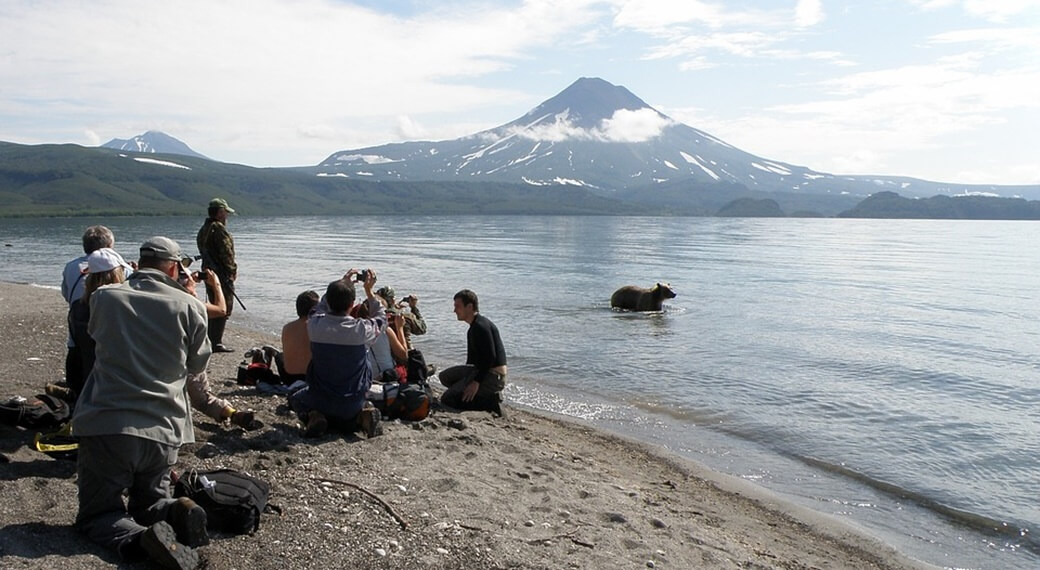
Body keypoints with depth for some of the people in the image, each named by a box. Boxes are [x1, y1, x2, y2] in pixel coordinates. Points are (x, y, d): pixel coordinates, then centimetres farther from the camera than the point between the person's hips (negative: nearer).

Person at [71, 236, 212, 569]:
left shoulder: (104, 298, 1)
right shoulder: (189, 306, -3)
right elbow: (197, 365, 11)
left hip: (106, 426, -1)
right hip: (164, 431, 1)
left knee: (95, 514, 13)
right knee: (148, 503, 24)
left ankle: (137, 540, -19)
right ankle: (175, 515, -10)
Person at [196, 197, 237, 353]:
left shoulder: (203, 229, 16)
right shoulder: (219, 229, -15)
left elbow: (203, 251, 18)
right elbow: (226, 252, -19)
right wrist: (233, 270, -8)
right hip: (222, 274, -10)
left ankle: (211, 340, 25)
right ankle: (216, 342, -5)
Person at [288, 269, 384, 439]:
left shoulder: (314, 325, -16)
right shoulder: (362, 329, -21)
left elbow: (320, 308, 11)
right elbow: (381, 320, 4)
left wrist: (341, 284, 16)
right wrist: (369, 292, 9)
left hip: (320, 400, 0)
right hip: (352, 403, 0)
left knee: (295, 399, 32)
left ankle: (312, 417, -1)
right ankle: (360, 417, 1)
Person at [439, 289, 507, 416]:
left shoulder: (481, 326, -16)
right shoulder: (474, 327, 18)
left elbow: (490, 357, -23)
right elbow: (472, 358, 24)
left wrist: (476, 382, -23)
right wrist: (466, 379, 21)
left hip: (493, 376, -10)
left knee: (447, 399, -11)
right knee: (445, 376, 13)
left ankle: (491, 402, -8)